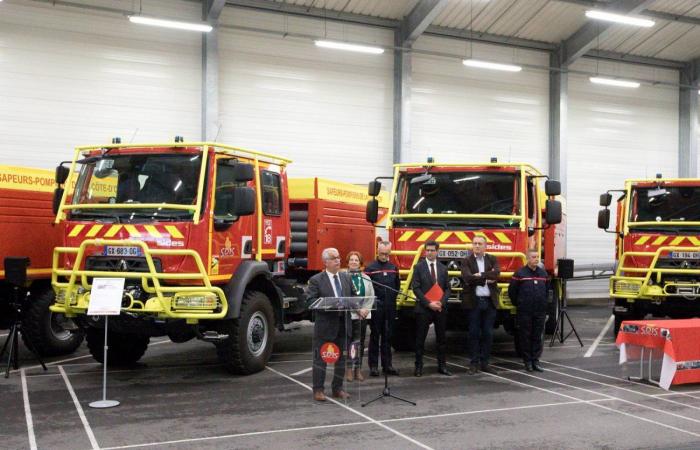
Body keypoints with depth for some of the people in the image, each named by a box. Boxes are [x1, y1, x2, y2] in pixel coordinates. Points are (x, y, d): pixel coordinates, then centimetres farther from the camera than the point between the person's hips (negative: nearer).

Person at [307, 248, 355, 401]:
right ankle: (318, 390, 11)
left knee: (341, 358, 12)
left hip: (343, 325, 5)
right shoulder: (316, 280, -5)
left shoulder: (346, 277, 11)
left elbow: (353, 296, 14)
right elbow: (310, 300, -12)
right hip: (325, 325, -5)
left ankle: (338, 388, 24)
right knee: (320, 358, 2)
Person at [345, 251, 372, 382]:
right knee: (353, 341, -7)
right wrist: (358, 309, -14)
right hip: (350, 315, -5)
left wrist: (366, 309, -5)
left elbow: (371, 296, 11)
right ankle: (350, 369, -1)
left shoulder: (365, 278, 13)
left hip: (364, 315, 5)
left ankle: (358, 369, 14)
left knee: (361, 342, 8)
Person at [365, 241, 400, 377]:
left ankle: (387, 365, 16)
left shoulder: (393, 268, 10)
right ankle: (373, 366, 7)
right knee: (375, 336, 2)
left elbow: (397, 285, 20)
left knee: (387, 337, 9)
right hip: (376, 308, -4)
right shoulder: (370, 268, -4)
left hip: (390, 308, 4)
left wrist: (392, 298, 9)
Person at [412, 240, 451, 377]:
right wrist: (428, 304, -14)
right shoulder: (418, 267, 0)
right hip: (423, 308, -3)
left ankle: (442, 365, 15)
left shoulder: (443, 268, 11)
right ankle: (419, 366, 8)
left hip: (440, 308, 3)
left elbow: (447, 288, 10)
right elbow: (416, 288, -6)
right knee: (420, 339, 1)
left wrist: (441, 302, -8)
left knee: (441, 338, 7)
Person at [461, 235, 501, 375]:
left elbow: (496, 274, -11)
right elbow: (467, 277, -16)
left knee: (488, 333, 6)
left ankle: (484, 362, 14)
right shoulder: (466, 261, 1)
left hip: (490, 301, 2)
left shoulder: (492, 259, 8)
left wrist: (480, 275, -15)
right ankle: (474, 363, 9)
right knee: (474, 333, 2)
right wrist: (486, 279, -11)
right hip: (474, 301, -2)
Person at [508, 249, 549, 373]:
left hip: (540, 311, 4)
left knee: (538, 337, 6)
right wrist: (517, 303, 5)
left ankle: (535, 360, 13)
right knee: (525, 337, 2)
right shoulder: (520, 273, -6)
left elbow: (547, 290, 21)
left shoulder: (543, 273, 8)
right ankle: (527, 361, 10)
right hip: (525, 312, -4)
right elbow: (512, 290, -1)